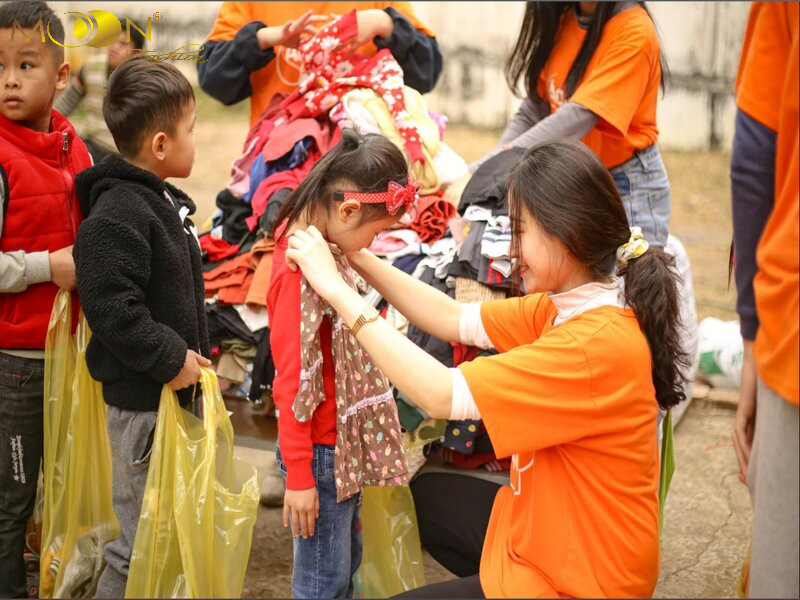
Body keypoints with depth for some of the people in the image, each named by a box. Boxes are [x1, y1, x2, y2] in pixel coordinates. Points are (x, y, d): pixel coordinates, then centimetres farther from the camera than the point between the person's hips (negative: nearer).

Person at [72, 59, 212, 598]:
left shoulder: (165, 201, 11)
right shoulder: (117, 216, -21)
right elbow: (110, 307, -27)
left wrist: (198, 351, 14)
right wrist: (170, 358, -21)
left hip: (177, 389, 10)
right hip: (142, 398, -10)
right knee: (142, 544, 1)